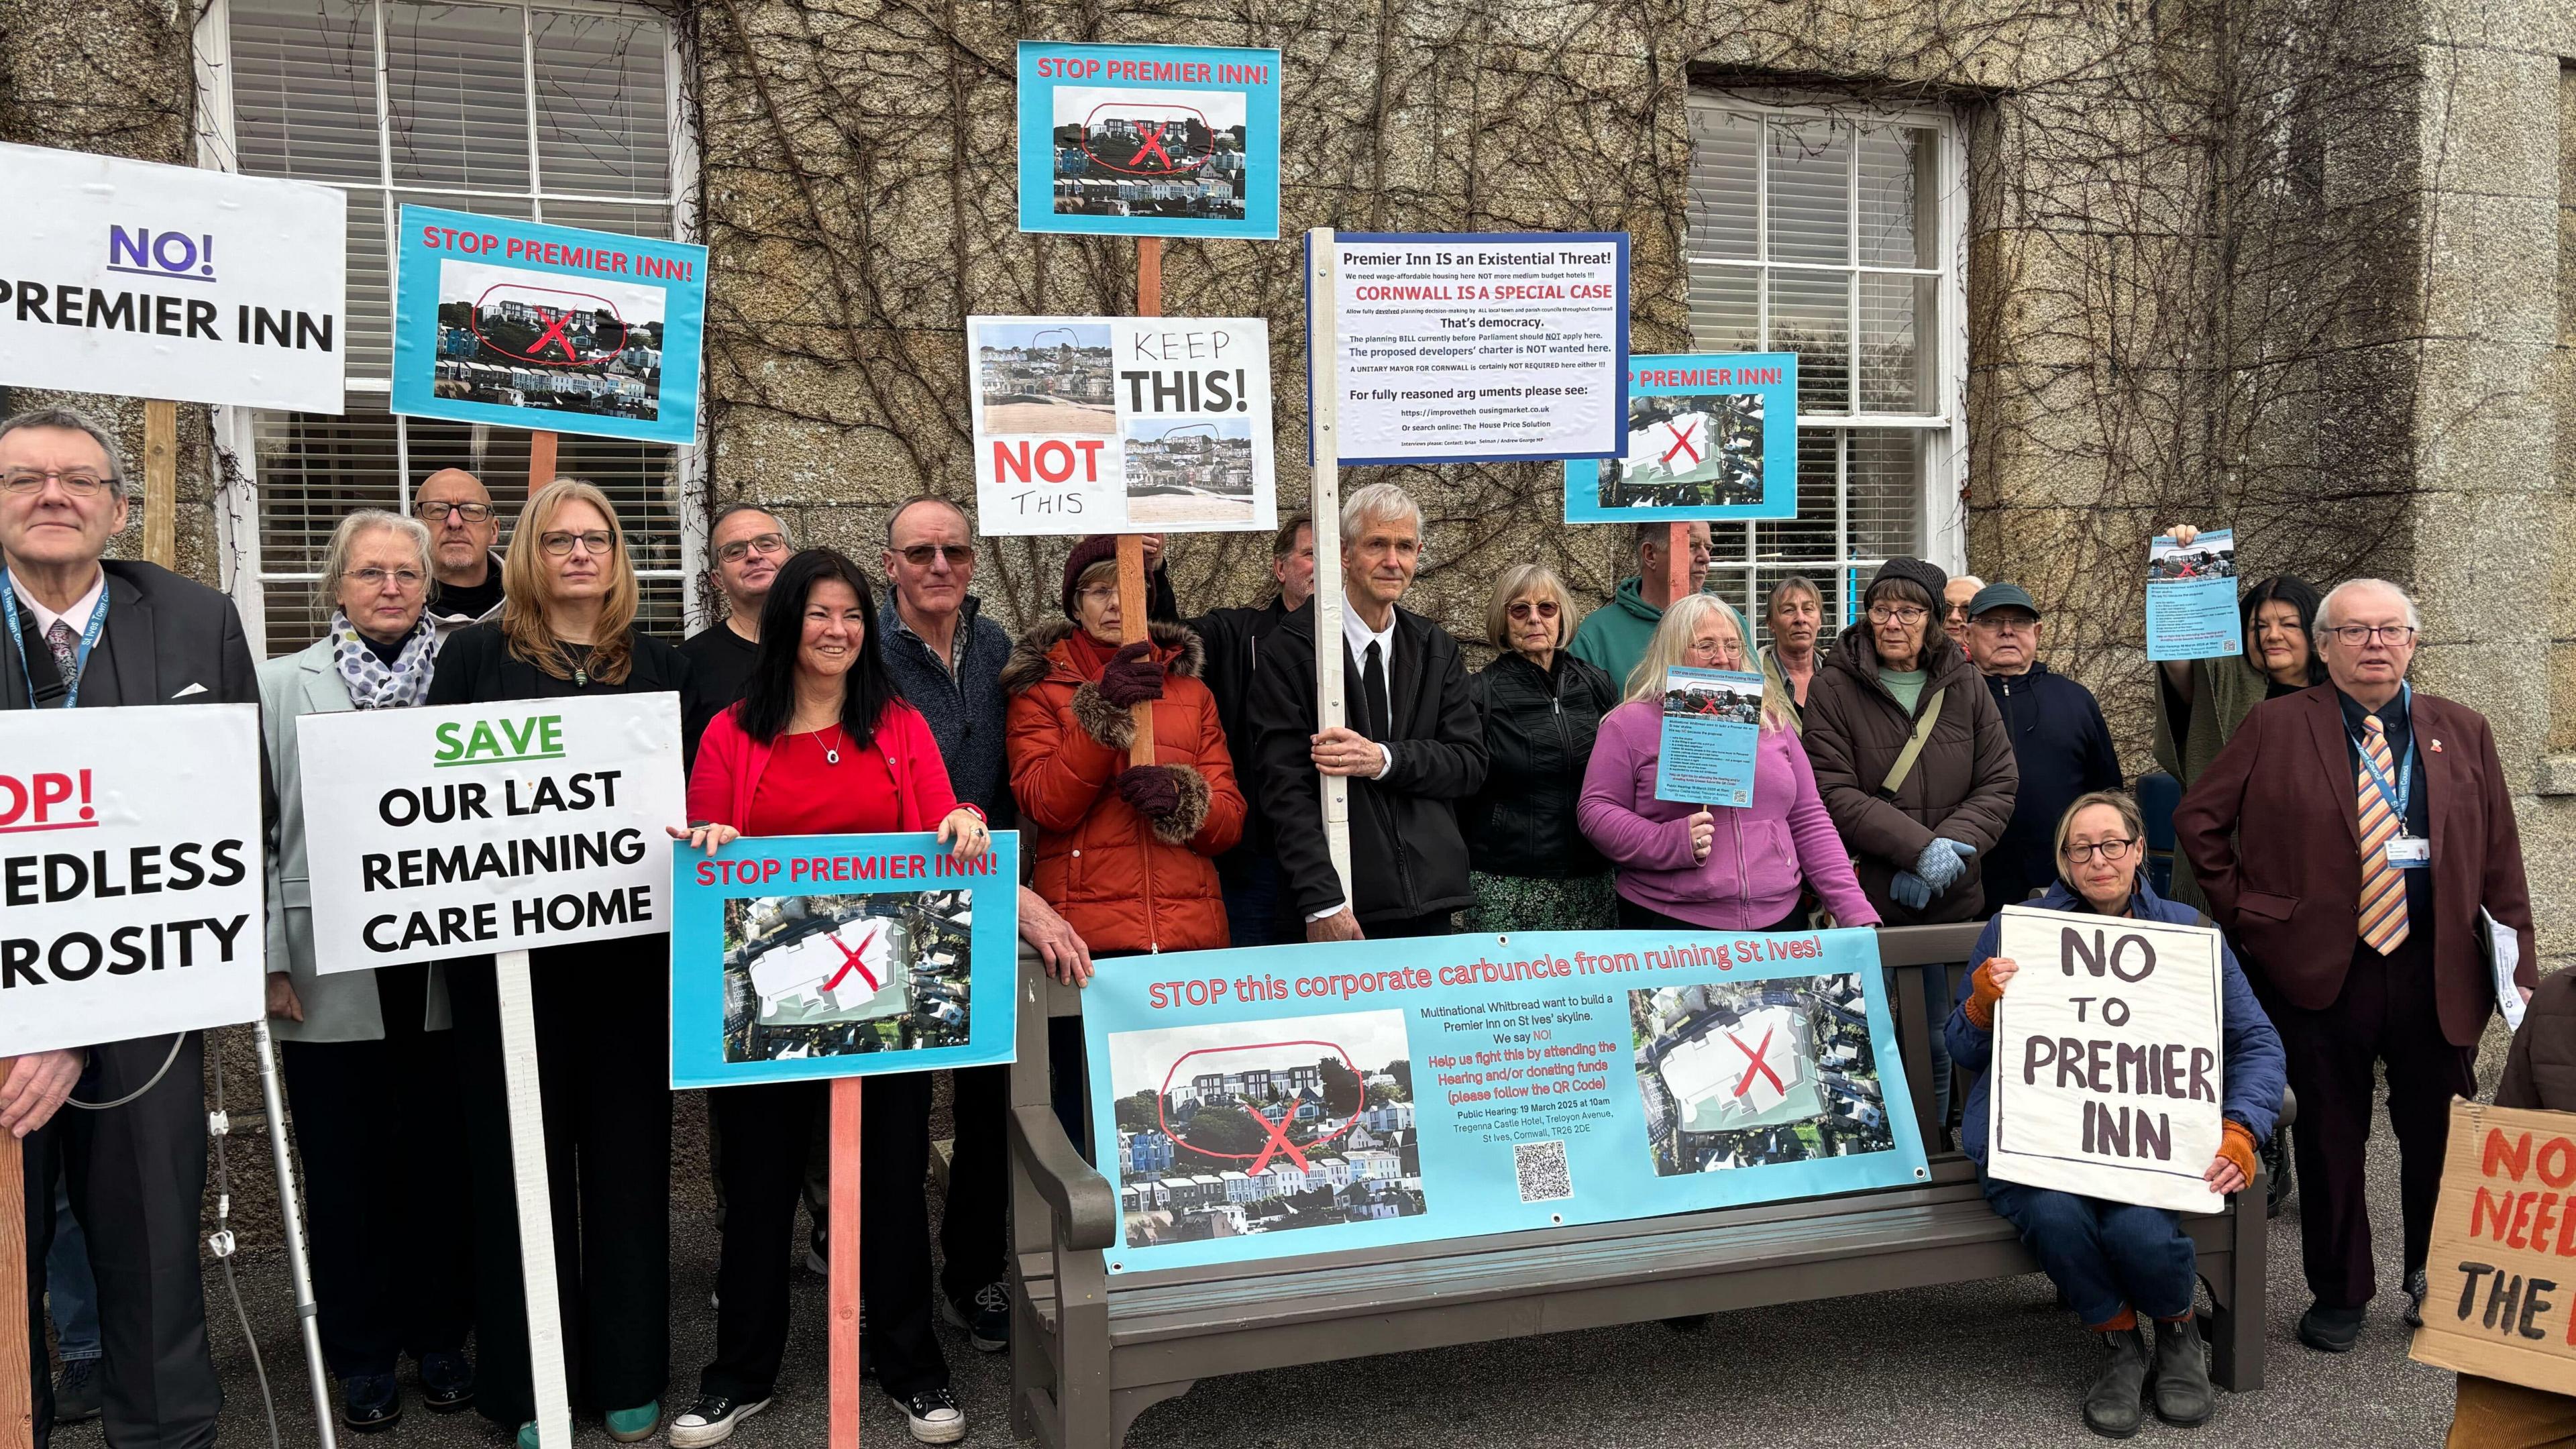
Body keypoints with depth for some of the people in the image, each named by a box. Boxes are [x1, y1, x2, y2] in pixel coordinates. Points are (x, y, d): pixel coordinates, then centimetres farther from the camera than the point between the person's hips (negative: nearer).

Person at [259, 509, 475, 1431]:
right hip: (332, 970, -1)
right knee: (346, 1164, 9)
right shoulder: (281, 687, 3)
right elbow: (255, 828, 1)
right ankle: (362, 1354, 24)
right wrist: (269, 961, -4)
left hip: (445, 966, 1)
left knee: (441, 1156, 10)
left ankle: (440, 1336, 26)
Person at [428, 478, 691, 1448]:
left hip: (628, 940, 2)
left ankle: (627, 1371, 20)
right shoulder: (477, 655, 5)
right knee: (522, 1154, 5)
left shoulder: (660, 665, 11)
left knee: (627, 1148, 8)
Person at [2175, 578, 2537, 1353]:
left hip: (2437, 974, 2)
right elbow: (2198, 820, 3)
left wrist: (2519, 968, 4)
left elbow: (2501, 860, 9)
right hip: (2319, 970, -2)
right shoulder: (2276, 728, 0)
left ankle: (2436, 1288, 28)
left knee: (2439, 1136, 9)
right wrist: (2243, 911, -2)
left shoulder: (2464, 732, 9)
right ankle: (2339, 1295, 23)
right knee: (2330, 1141, 8)